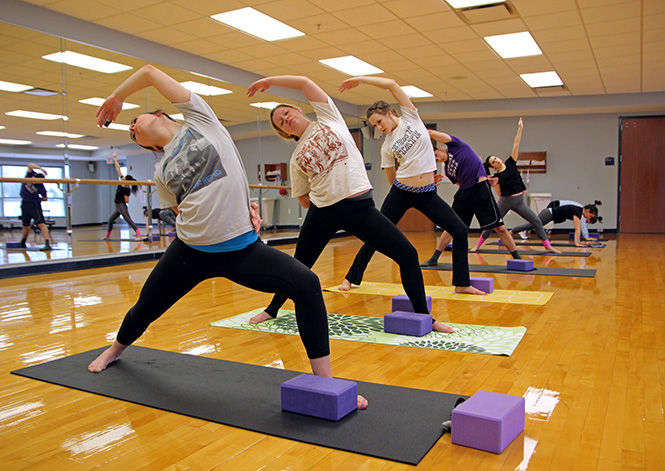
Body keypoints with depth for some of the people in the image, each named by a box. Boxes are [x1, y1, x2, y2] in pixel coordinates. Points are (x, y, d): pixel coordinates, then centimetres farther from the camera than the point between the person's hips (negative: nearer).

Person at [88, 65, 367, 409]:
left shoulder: (199, 119, 5)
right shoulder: (161, 172, 13)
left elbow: (148, 72, 6)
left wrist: (116, 97, 21)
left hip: (242, 247, -4)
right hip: (190, 250, 4)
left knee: (306, 284, -25)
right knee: (146, 308, 20)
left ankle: (325, 381, -15)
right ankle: (116, 348, 58)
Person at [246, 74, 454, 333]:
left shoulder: (328, 118, 9)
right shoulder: (296, 158, 13)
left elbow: (305, 82, 2)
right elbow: (304, 200, 19)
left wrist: (268, 81, 10)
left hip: (360, 207, -2)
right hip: (322, 211, 2)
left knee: (408, 254, -9)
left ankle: (423, 317, 6)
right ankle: (272, 309, 38)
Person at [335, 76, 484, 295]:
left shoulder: (410, 117, 2)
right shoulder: (386, 146, 4)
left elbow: (392, 84, -5)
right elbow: (392, 179, 10)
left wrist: (359, 79, -3)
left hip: (427, 194, 0)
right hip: (401, 192, 0)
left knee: (460, 231, -5)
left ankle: (462, 284, 9)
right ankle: (351, 277, 18)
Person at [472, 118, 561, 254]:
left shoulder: (510, 163, 4)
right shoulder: (496, 176, -2)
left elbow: (516, 144, 1)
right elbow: (500, 193, -3)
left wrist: (520, 128, -1)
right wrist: (494, 185, -19)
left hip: (519, 201, 3)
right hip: (505, 202, -3)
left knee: (537, 222, 0)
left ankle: (548, 246, 8)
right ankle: (478, 245, 11)